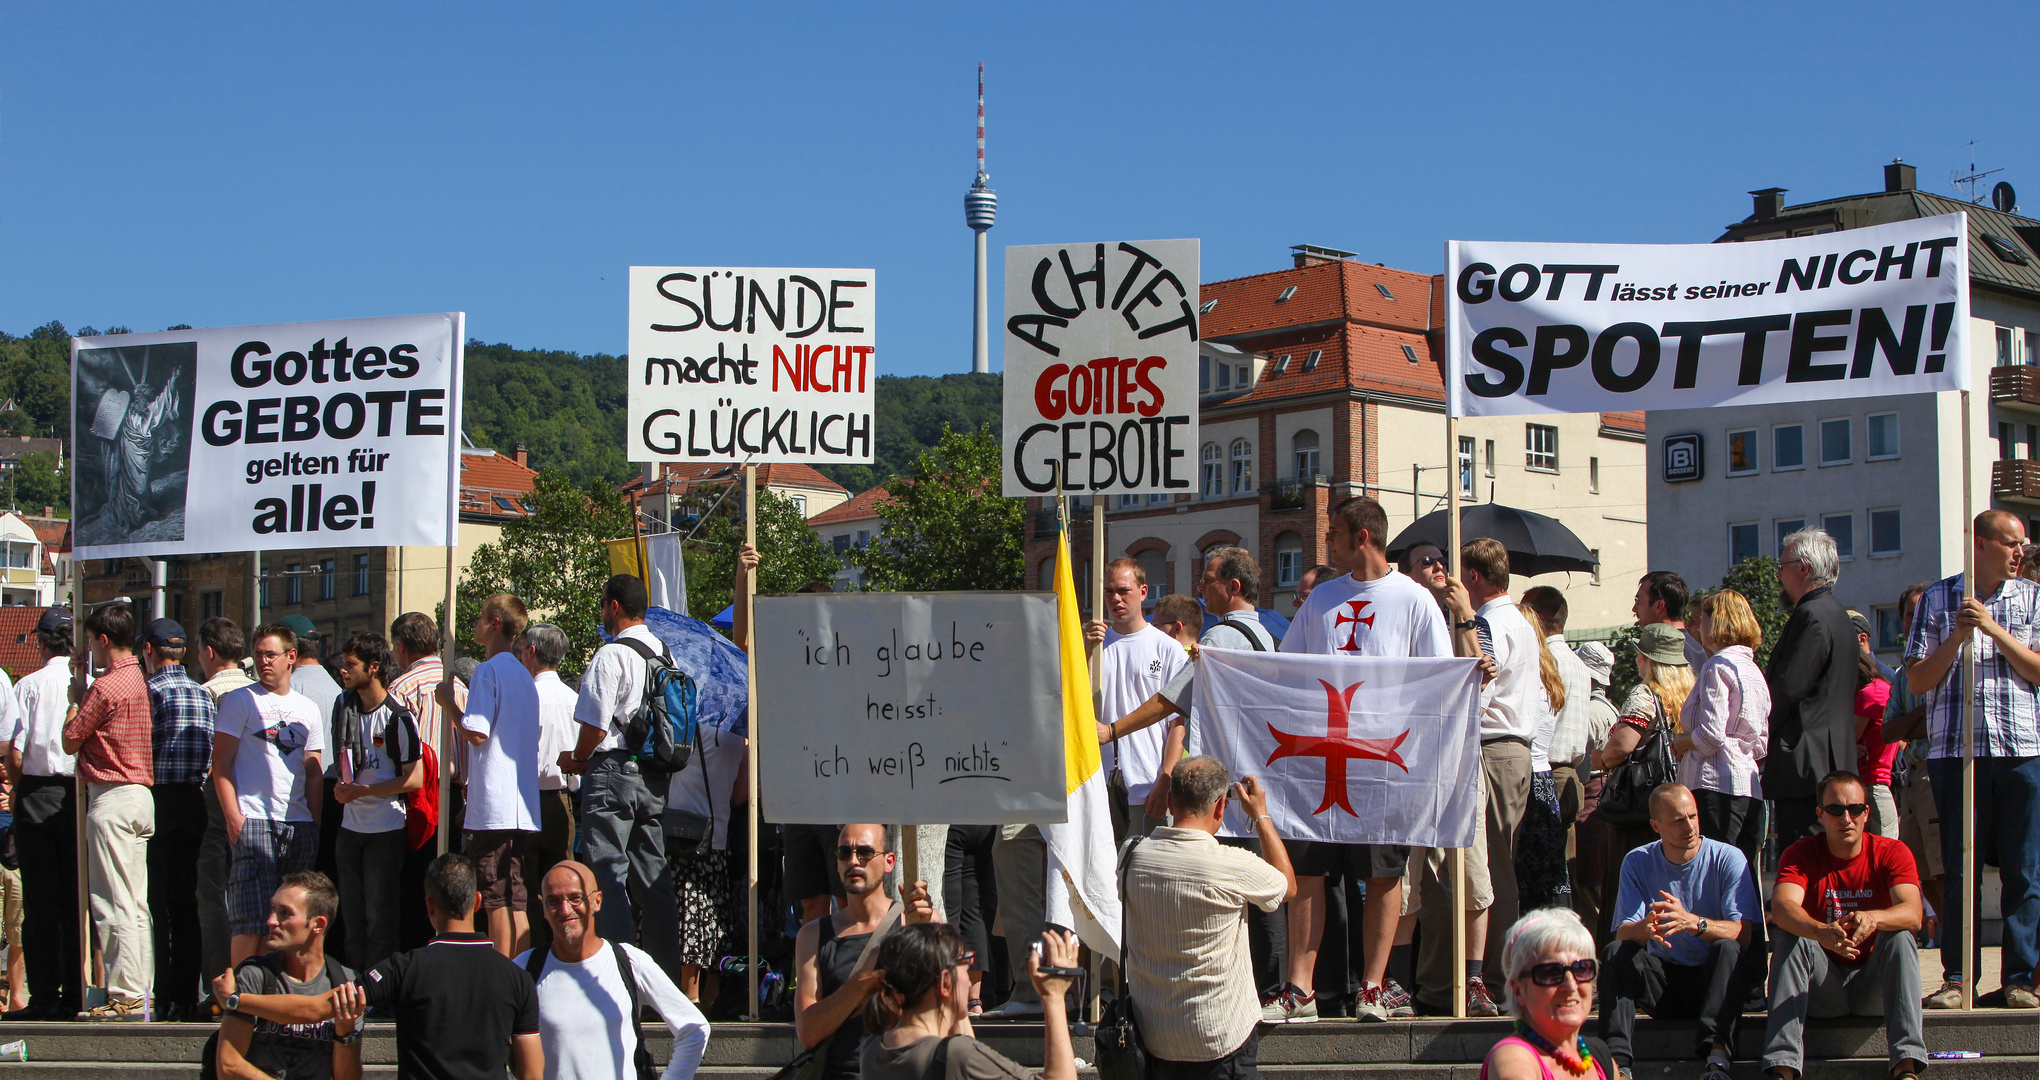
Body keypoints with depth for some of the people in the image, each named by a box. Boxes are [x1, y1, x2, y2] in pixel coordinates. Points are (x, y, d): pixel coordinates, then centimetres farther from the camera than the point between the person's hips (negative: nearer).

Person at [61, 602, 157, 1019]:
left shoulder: (106, 687, -14)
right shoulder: (143, 683, 12)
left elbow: (70, 741, -5)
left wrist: (77, 698, 8)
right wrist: (85, 697, 19)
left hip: (111, 798, -9)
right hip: (142, 794, 9)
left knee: (114, 904, -6)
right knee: (136, 904, 10)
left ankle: (125, 995, -7)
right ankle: (140, 992, 12)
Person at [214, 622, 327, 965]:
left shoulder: (307, 709, 16)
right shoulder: (240, 701, 3)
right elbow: (221, 763, -2)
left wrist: (317, 822, 8)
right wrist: (232, 815, -12)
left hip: (299, 824, 5)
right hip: (252, 819, -5)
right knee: (252, 919, -10)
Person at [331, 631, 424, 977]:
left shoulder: (398, 718, -12)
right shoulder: (344, 705, 8)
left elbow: (415, 779, -12)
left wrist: (363, 790, -15)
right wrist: (341, 786, 5)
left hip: (386, 830, -6)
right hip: (351, 827, 6)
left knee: (381, 922, -3)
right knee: (353, 919, 10)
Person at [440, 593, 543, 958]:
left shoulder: (489, 670, -9)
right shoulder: (524, 675, 18)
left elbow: (476, 733, -15)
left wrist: (448, 703, -1)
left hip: (493, 806, -8)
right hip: (524, 806, 8)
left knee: (496, 898, -6)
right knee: (517, 901, 8)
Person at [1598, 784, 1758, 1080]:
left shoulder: (1728, 859, -7)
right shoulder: (1637, 862, 0)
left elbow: (1742, 934, -18)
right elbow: (1623, 933, -10)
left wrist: (1692, 922, -37)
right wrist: (1645, 928, -35)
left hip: (1711, 978, -2)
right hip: (1662, 980, 2)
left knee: (1728, 949, -31)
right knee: (1614, 952, -23)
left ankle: (1717, 1055, -47)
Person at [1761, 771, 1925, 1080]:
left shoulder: (1892, 852, -4)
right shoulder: (1801, 854, -4)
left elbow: (1913, 914, -23)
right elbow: (1782, 907, -26)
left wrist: (1874, 918, -46)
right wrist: (1821, 933, -47)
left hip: (1873, 985, 0)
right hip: (1822, 988, 0)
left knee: (1900, 935, -26)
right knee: (1787, 934, -25)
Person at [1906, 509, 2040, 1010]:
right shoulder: (1937, 599, 7)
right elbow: (1919, 681, 4)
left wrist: (1993, 629, -9)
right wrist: (1956, 637, -9)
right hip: (1956, 748, -1)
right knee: (1959, 871, 0)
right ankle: (1957, 978, 5)